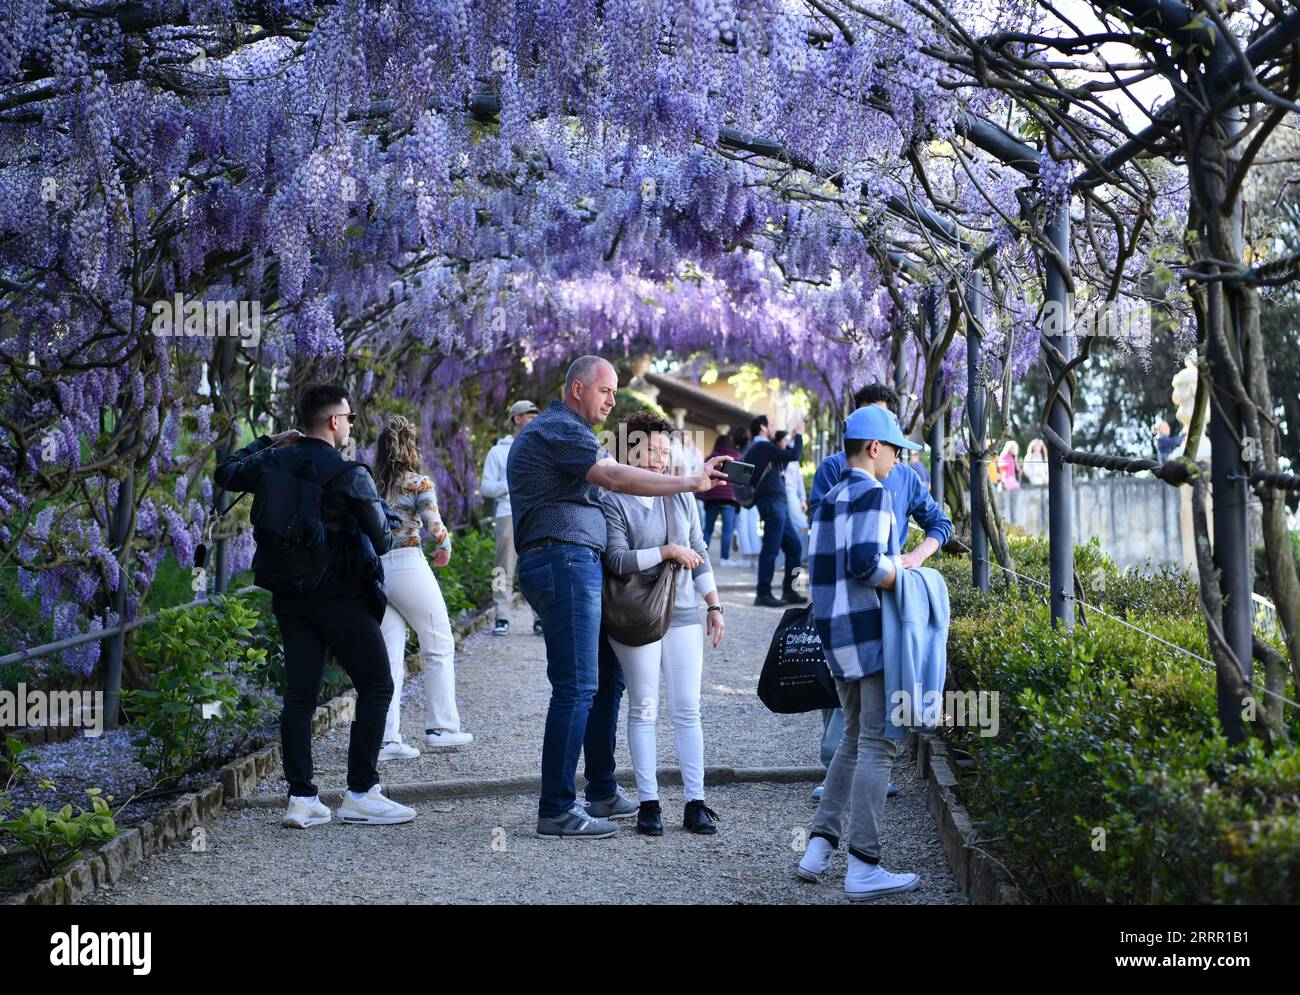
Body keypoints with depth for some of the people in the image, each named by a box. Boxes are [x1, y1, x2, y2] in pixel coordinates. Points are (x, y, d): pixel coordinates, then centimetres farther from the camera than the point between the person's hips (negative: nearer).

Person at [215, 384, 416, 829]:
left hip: (288, 595, 6)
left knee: (300, 693, 8)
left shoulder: (271, 463, 4)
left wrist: (267, 442, 29)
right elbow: (381, 538, -13)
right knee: (376, 685, 4)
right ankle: (360, 794, 0)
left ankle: (301, 799, 7)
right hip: (341, 596, -6)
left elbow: (226, 473, 24)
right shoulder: (350, 475, -14)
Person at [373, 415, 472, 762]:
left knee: (390, 655, 7)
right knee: (439, 646, 11)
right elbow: (434, 526, -12)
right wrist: (445, 549, 7)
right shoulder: (419, 483, -6)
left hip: (374, 570, 5)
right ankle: (441, 727, 12)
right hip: (408, 567, -5)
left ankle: (385, 737, 3)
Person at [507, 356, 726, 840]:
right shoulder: (559, 430, -9)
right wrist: (690, 482, -24)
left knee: (607, 678, 15)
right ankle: (556, 811, -9)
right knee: (577, 687, -12)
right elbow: (615, 477, -21)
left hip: (576, 567, 11)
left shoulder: (559, 432, 25)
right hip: (564, 564, -11)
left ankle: (602, 793, 24)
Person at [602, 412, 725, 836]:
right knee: (644, 709, 1)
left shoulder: (682, 497, 11)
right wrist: (668, 552, -14)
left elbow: (699, 555, 17)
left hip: (683, 614, 4)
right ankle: (648, 803, 6)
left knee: (687, 710, 3)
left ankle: (696, 804, 6)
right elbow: (616, 559, -14)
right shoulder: (614, 502, -3)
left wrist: (714, 605, 14)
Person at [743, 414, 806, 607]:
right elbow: (794, 456, -9)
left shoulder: (752, 450, 21)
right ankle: (763, 594, -9)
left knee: (794, 546, 12)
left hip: (778, 504, 10)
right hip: (773, 502, -10)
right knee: (770, 548, -10)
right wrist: (798, 435, 6)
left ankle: (789, 591, 15)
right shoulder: (764, 447, -9)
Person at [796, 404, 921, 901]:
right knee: (878, 745, -5)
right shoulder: (872, 494, -11)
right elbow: (864, 564, -23)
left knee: (855, 739, 19)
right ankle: (863, 868, -4)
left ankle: (819, 846, 15)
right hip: (871, 633, -9)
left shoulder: (828, 501, 16)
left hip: (837, 635, 9)